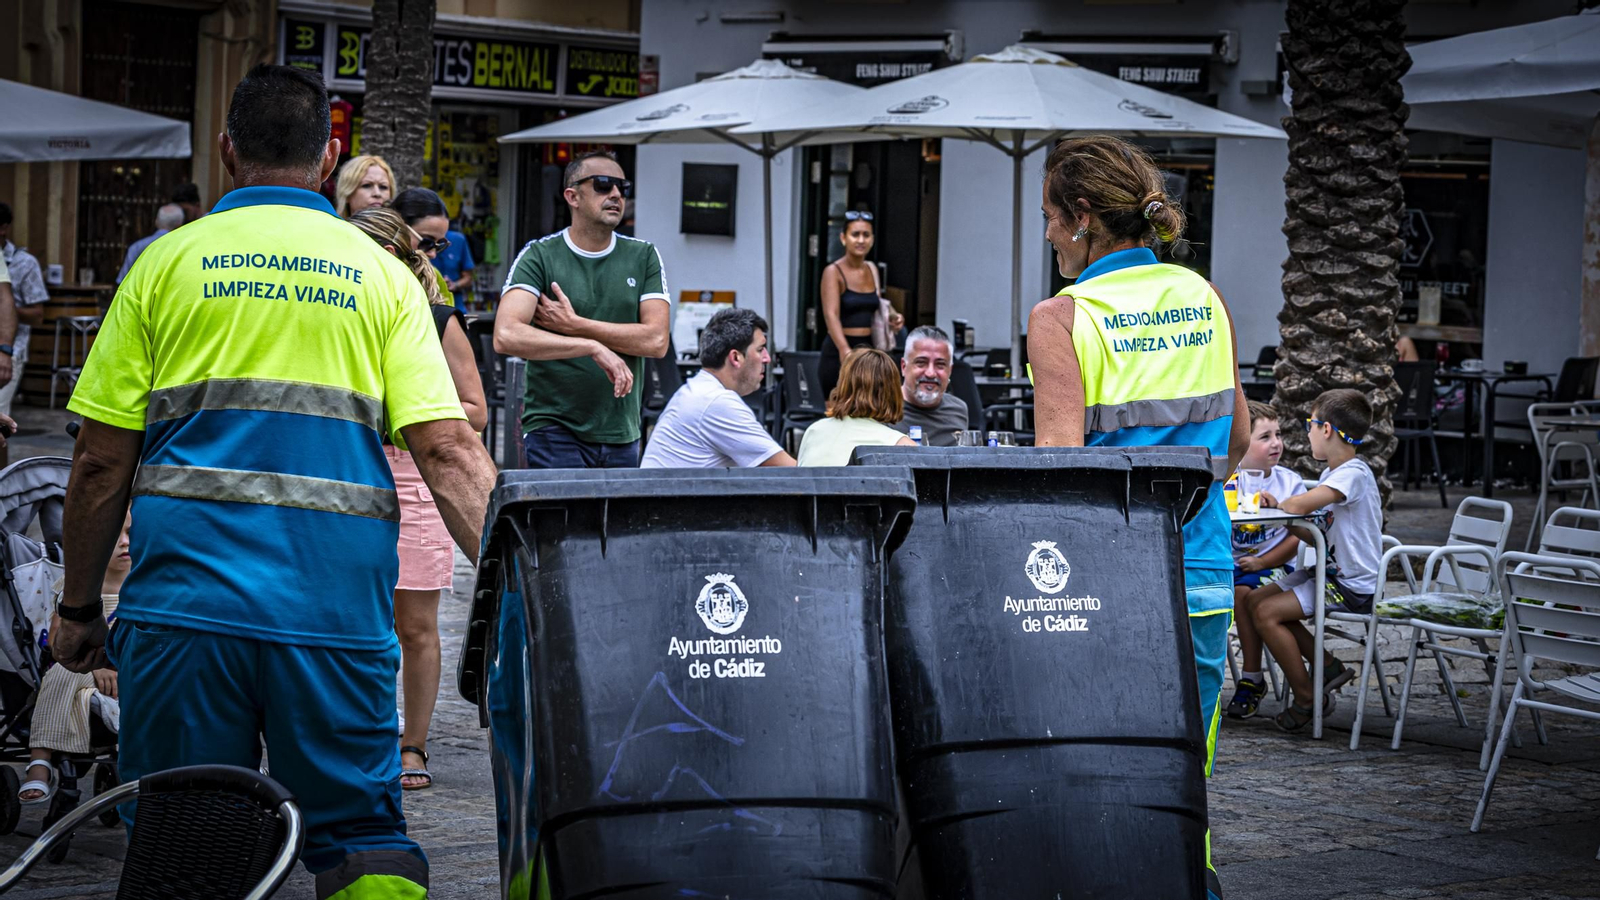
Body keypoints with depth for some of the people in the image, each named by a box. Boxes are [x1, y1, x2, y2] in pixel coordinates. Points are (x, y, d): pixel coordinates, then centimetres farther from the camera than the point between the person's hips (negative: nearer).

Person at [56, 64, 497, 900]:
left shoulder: (166, 262, 6)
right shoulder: (381, 273, 9)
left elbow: (101, 462, 4)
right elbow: (448, 451, -2)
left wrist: (76, 607, 13)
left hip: (185, 601, 0)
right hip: (340, 608, 1)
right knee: (362, 832, 9)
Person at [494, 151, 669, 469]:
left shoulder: (643, 257, 8)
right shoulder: (539, 257, -3)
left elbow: (656, 341, -4)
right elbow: (506, 336, -19)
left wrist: (574, 325, -10)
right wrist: (593, 348, -21)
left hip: (622, 434, 4)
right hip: (554, 430, -4)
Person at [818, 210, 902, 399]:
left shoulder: (872, 270, 11)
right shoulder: (833, 272, -8)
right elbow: (831, 314, -22)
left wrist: (891, 317, 1)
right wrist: (844, 349, -38)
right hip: (839, 352, -5)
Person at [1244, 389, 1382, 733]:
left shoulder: (1354, 474, -20)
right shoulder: (1331, 475, 13)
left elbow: (1300, 505, -31)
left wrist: (1278, 504, -9)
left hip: (1353, 587, -10)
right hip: (1329, 573, 10)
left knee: (1267, 613, -18)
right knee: (1254, 600, 7)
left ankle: (1305, 698, -5)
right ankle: (1328, 666, 9)